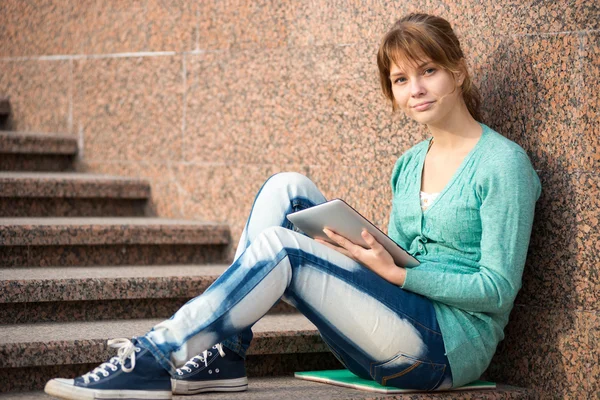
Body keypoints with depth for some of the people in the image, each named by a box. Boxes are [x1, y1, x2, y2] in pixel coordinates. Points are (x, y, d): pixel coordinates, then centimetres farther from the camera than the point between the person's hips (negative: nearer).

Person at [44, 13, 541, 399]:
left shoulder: (503, 163, -7)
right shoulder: (409, 165, 16)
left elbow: (497, 289, -12)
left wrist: (397, 272, -18)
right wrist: (368, 255, -2)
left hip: (454, 345, -7)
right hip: (400, 334, 7)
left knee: (280, 245, -23)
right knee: (287, 189, -6)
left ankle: (158, 355, -18)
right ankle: (221, 353, -14)